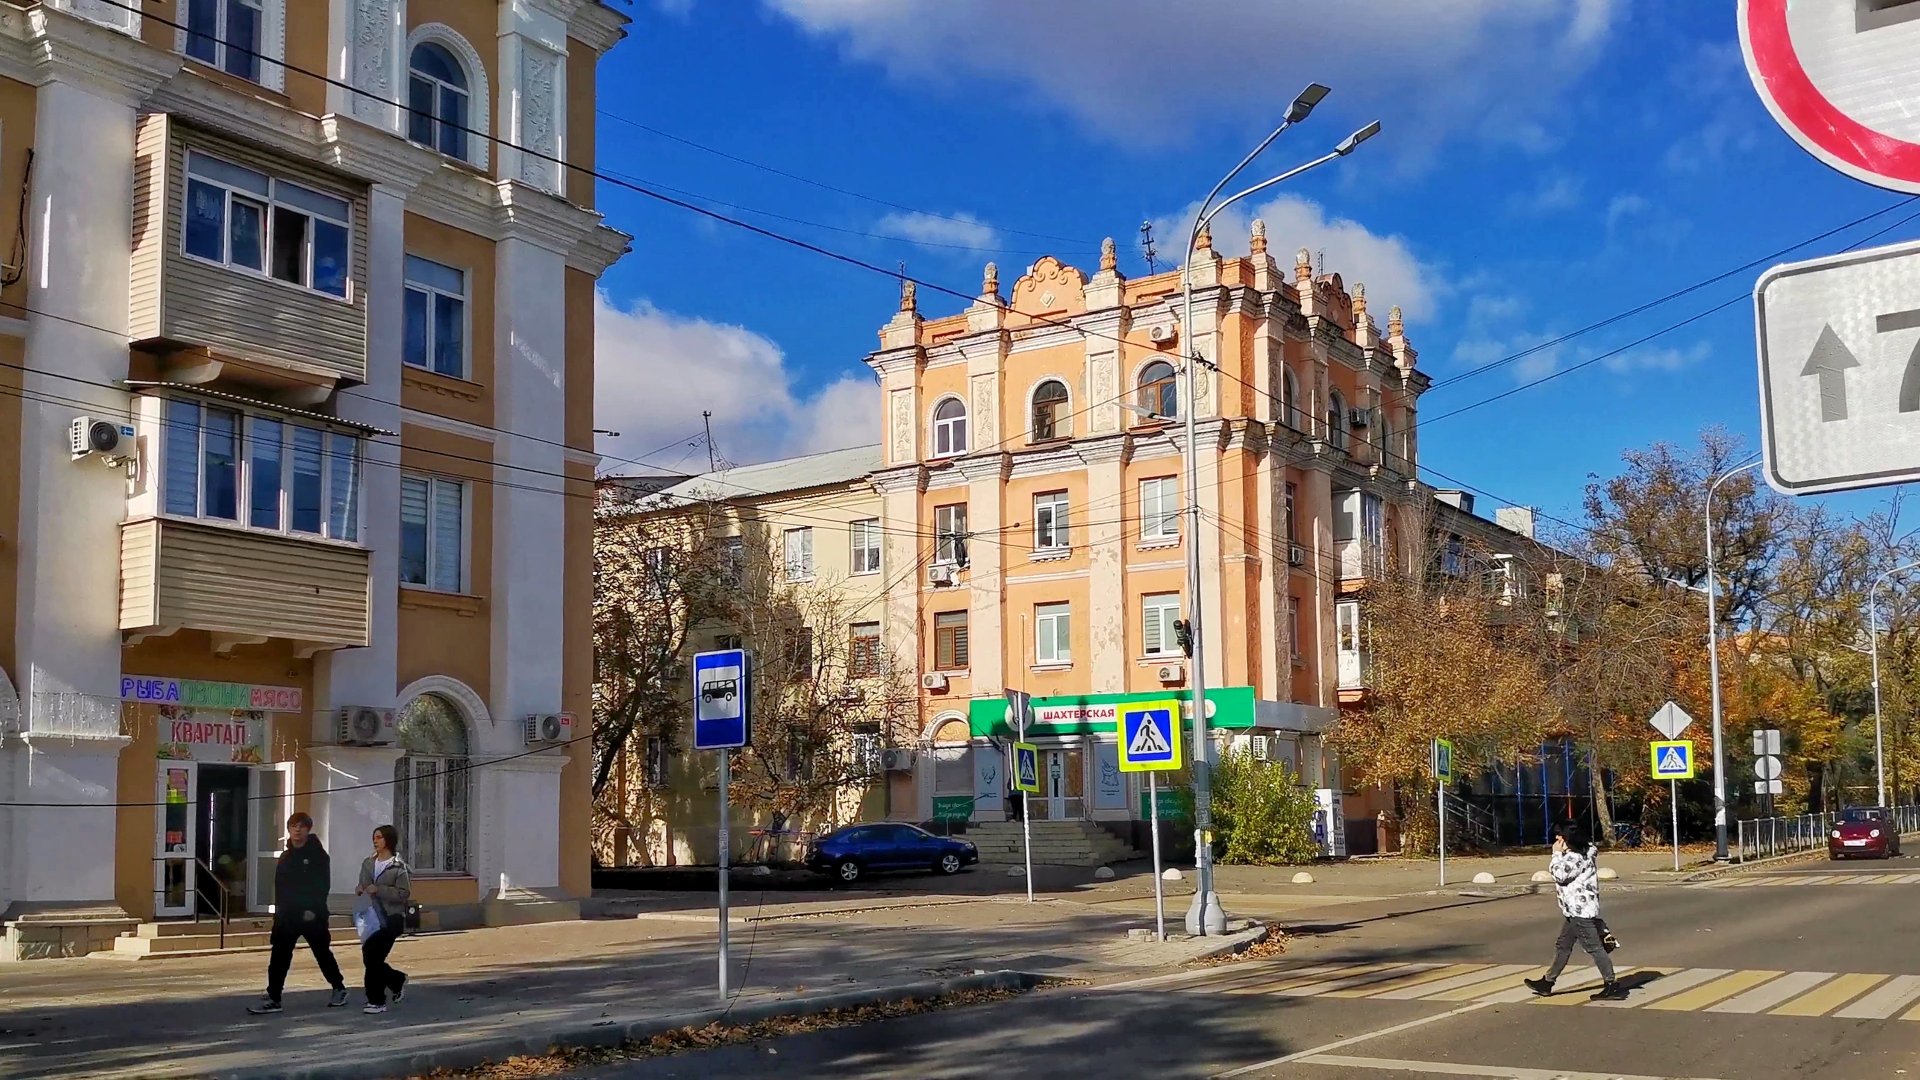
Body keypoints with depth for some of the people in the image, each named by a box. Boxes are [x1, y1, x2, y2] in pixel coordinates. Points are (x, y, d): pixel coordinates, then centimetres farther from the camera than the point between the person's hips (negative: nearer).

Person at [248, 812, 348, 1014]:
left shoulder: (318, 855, -6)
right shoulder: (286, 857, 12)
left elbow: (323, 885, -12)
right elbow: (280, 887, 15)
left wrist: (313, 909, -20)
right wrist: (279, 909, 8)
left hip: (312, 915, -5)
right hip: (287, 914, 5)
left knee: (323, 954, 7)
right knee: (279, 957, -3)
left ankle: (339, 989, 24)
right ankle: (273, 999, -2)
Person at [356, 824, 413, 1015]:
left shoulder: (398, 866, -7)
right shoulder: (368, 863, 12)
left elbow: (404, 893, -13)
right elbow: (363, 886, 23)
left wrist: (378, 890, -20)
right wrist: (360, 890, -1)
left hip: (391, 918, -7)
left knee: (372, 957, -12)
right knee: (370, 958, 7)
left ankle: (376, 1001, -1)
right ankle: (398, 981, 33)